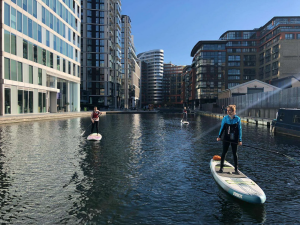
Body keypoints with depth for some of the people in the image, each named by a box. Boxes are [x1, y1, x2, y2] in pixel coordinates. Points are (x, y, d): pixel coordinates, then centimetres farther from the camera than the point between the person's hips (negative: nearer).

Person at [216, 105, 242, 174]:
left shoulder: (237, 119, -4)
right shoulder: (225, 118, -3)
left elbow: (239, 129, 0)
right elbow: (222, 128, 4)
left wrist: (240, 140, -2)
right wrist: (219, 136, -3)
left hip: (234, 139, 0)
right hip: (226, 138, 1)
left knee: (235, 153, 9)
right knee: (224, 152, 6)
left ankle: (236, 168, 20)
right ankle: (221, 167, 18)